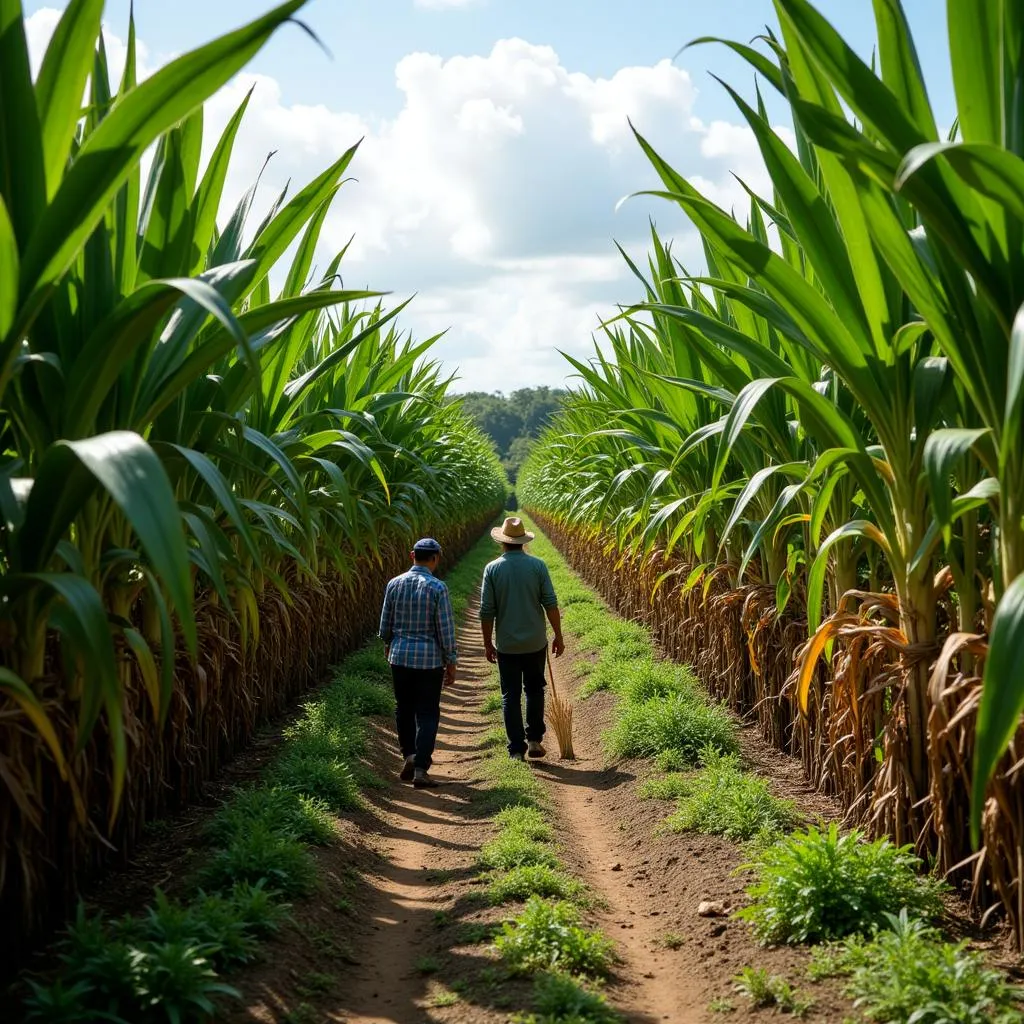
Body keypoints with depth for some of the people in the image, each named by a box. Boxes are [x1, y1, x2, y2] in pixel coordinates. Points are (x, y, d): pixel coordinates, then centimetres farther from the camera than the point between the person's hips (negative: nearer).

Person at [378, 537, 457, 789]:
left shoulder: (394, 584, -1)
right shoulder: (437, 588, -12)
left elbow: (385, 622, 9)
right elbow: (446, 629, -10)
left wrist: (388, 644, 29)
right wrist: (451, 662, 0)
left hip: (400, 656, 3)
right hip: (429, 659, -3)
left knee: (404, 709, 19)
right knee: (427, 714, 4)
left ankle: (409, 754, 14)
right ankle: (420, 768, 0)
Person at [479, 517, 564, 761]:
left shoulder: (493, 569, -6)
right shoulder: (537, 566, -5)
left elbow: (486, 611, -5)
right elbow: (551, 604, -7)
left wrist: (488, 643, 6)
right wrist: (558, 636, 4)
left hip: (506, 645, -1)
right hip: (535, 642, 1)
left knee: (511, 696, 7)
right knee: (534, 690, 19)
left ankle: (517, 749, 7)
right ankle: (534, 740, 18)